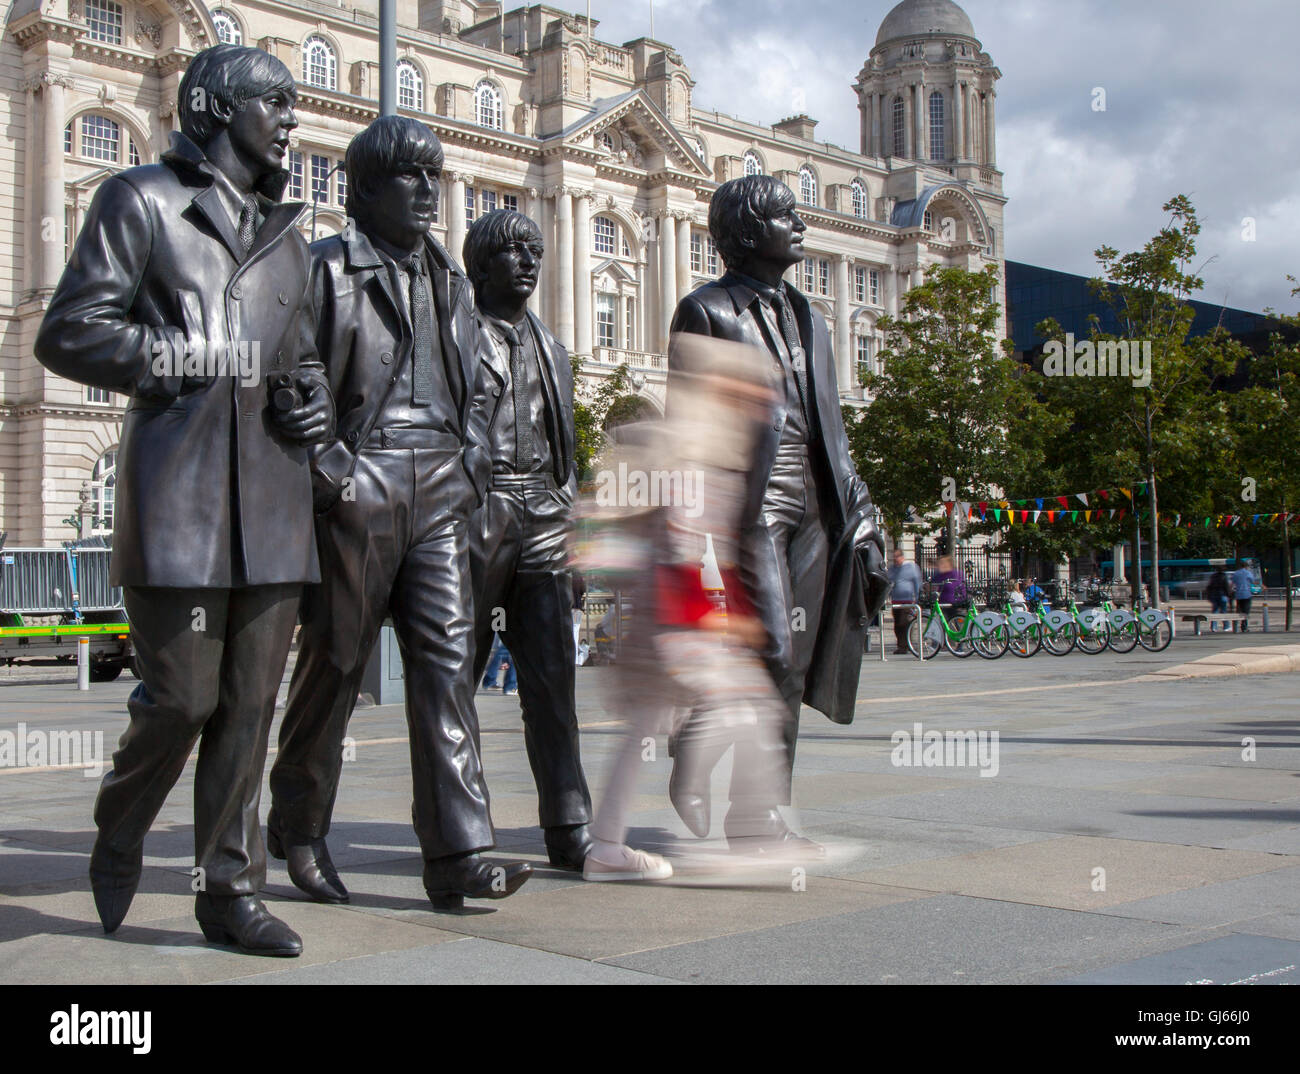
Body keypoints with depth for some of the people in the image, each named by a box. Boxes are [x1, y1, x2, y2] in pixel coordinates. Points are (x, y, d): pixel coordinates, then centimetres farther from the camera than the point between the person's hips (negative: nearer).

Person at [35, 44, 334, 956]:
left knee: (251, 705, 4)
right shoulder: (141, 201, 5)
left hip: (272, 493, 5)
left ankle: (231, 889, 13)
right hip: (179, 485, -5)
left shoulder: (284, 232, 23)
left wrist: (314, 402, 9)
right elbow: (68, 334, -2)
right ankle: (119, 837, 25)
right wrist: (184, 355, -11)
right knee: (182, 696, -4)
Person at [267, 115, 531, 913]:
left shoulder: (448, 279, 19)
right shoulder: (328, 269, 0)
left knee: (448, 657, -5)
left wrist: (470, 472, 14)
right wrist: (326, 469, -12)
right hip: (357, 487, -5)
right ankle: (299, 827, 23)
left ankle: (460, 855, -8)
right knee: (335, 662, 4)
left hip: (439, 489, 5)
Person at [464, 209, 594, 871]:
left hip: (543, 517, 5)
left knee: (552, 673, -2)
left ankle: (570, 830, -4)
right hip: (475, 510, -5)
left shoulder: (550, 346, 21)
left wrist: (573, 539, 18)